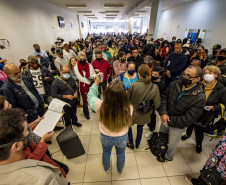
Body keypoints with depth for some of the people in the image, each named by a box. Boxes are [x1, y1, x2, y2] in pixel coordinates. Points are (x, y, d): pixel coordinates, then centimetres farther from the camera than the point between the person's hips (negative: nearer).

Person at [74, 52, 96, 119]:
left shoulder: (89, 65, 5)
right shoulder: (76, 67, -5)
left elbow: (94, 73, 8)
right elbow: (80, 78, -13)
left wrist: (93, 76, -18)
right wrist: (89, 81, -22)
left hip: (92, 85, 3)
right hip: (83, 85, -2)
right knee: (85, 100, 9)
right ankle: (86, 113, 31)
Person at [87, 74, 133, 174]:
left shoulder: (100, 106, -36)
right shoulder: (129, 108, -36)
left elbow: (90, 95, -12)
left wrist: (96, 83, -7)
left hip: (105, 137, 1)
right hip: (122, 138, 0)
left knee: (106, 153, 34)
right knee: (121, 154, 33)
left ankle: (106, 168, 67)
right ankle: (120, 170, 65)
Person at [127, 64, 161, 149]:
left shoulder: (133, 85, -27)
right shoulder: (155, 87, -19)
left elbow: (127, 99, -13)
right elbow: (157, 104, -13)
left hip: (132, 113, -2)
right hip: (144, 115, 3)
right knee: (140, 128, 29)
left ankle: (131, 144, 44)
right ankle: (137, 144, 51)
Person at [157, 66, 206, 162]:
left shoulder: (200, 98, -28)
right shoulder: (174, 84, -17)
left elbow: (188, 119, -25)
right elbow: (164, 97, -8)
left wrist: (169, 121, -21)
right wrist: (163, 113, -21)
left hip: (178, 126, -4)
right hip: (165, 118, 4)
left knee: (171, 143, 23)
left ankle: (167, 156, 57)